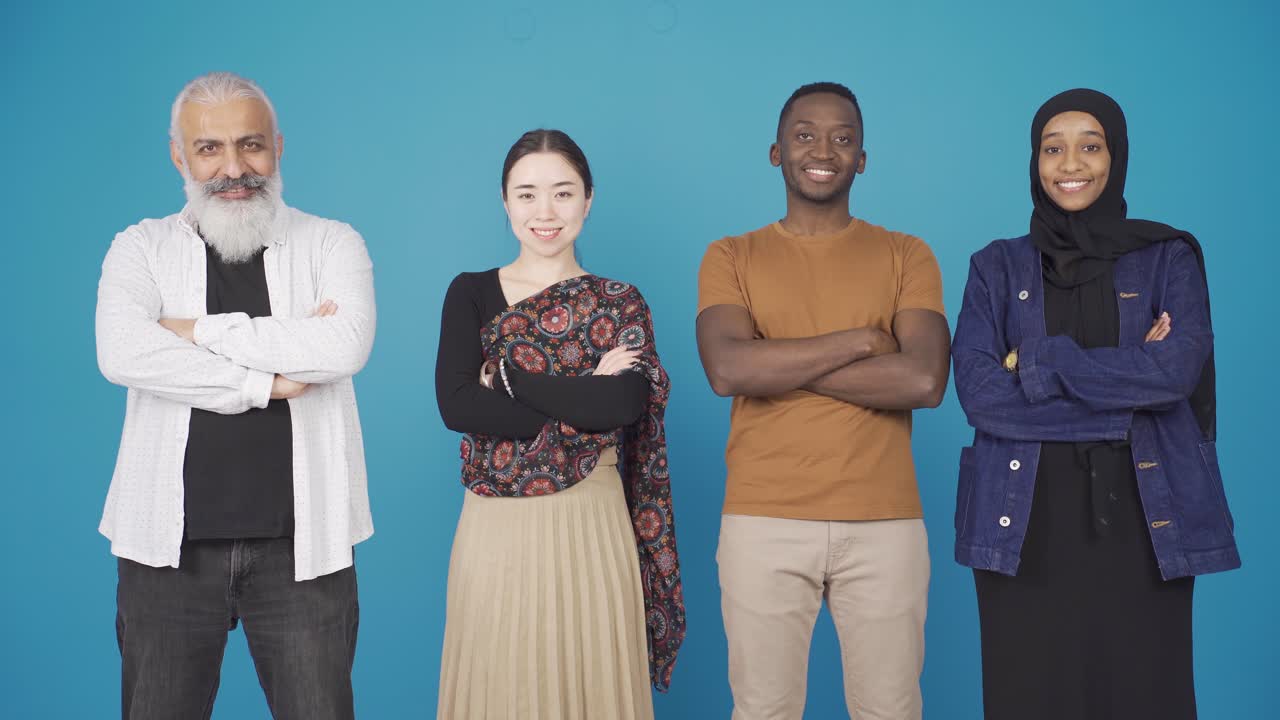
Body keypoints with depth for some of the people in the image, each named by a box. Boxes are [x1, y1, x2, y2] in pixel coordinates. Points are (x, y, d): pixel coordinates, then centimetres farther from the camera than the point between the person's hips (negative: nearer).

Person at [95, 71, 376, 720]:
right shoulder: (141, 248, 6)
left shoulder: (331, 244, 5)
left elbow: (346, 345, -16)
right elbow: (121, 354, -14)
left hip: (302, 542, 0)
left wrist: (202, 330, -11)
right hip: (171, 543, 1)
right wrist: (268, 380, -14)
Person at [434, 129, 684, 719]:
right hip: (495, 530, 1)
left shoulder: (619, 304, 4)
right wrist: (582, 402, -14)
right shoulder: (471, 293, 5)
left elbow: (625, 405, -14)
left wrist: (504, 375, -12)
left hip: (590, 527, 0)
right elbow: (456, 405, -11)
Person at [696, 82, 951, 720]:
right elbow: (728, 369, -12)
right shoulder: (731, 258, 6)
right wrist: (862, 339, -9)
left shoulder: (907, 256, 7)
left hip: (884, 523, 0)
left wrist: (779, 364, -10)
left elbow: (925, 379, -9)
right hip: (764, 521, 0)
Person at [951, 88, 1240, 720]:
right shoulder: (997, 267, 8)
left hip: (1142, 521, 0)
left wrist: (1037, 363, -11)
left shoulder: (1169, 257, 7)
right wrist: (1128, 394, -11)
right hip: (1026, 523, 0)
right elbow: (978, 391, -8)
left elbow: (1177, 370, -11)